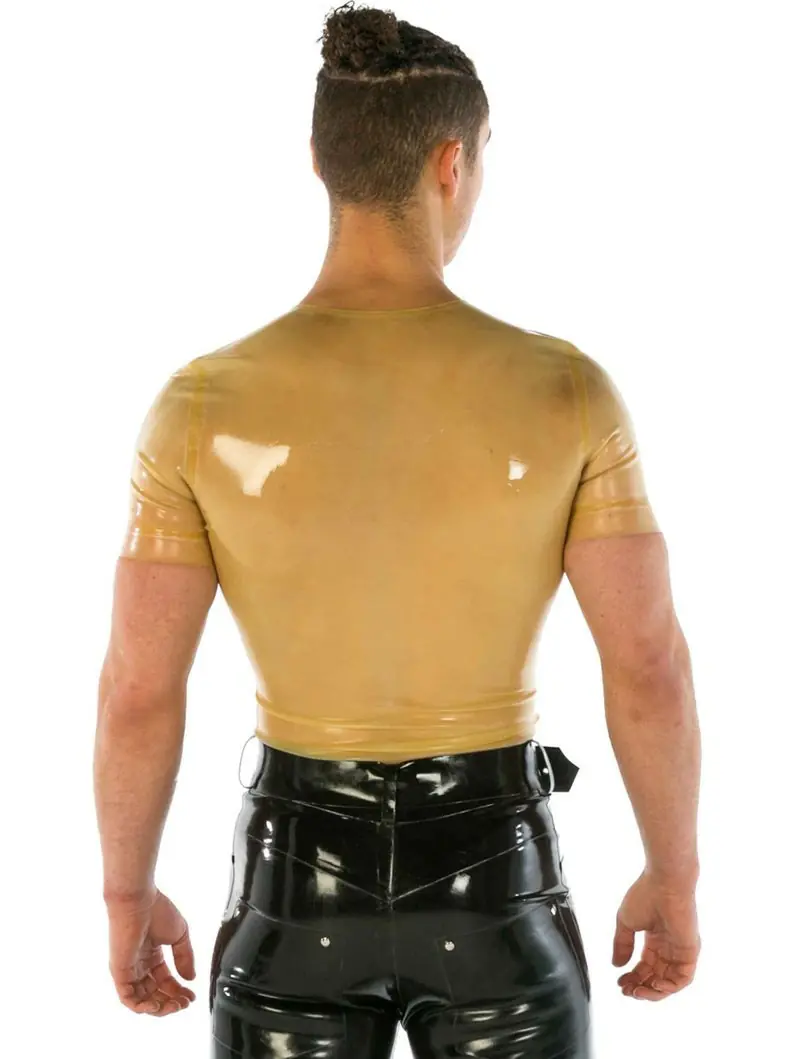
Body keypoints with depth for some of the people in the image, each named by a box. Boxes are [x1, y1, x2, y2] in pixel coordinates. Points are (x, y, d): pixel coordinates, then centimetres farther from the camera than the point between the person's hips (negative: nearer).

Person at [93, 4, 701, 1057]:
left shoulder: (203, 404, -13)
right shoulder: (565, 389, -15)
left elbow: (137, 688, -11)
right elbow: (650, 666, -13)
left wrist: (128, 896, 6)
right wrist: (674, 875, 4)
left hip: (301, 878, 1)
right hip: (492, 877, 0)